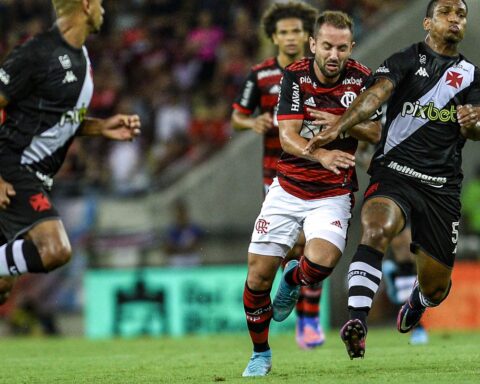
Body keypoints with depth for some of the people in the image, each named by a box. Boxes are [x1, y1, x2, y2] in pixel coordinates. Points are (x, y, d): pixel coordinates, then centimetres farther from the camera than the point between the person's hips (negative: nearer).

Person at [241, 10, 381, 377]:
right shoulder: (295, 76, -10)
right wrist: (322, 155, -39)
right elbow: (288, 136, -19)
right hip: (287, 190, 1)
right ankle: (260, 353, 20)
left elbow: (377, 132, -1)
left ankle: (293, 279, 10)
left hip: (333, 195, -1)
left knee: (321, 260, -28)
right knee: (258, 275, -4)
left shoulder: (361, 79, -6)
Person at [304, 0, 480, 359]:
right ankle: (358, 321, -43)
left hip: (442, 186, 3)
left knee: (436, 285, 9)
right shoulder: (406, 60, 2)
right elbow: (376, 94, -15)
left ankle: (418, 301, 46)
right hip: (394, 171, -3)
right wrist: (337, 128, -32)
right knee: (377, 230, -35)